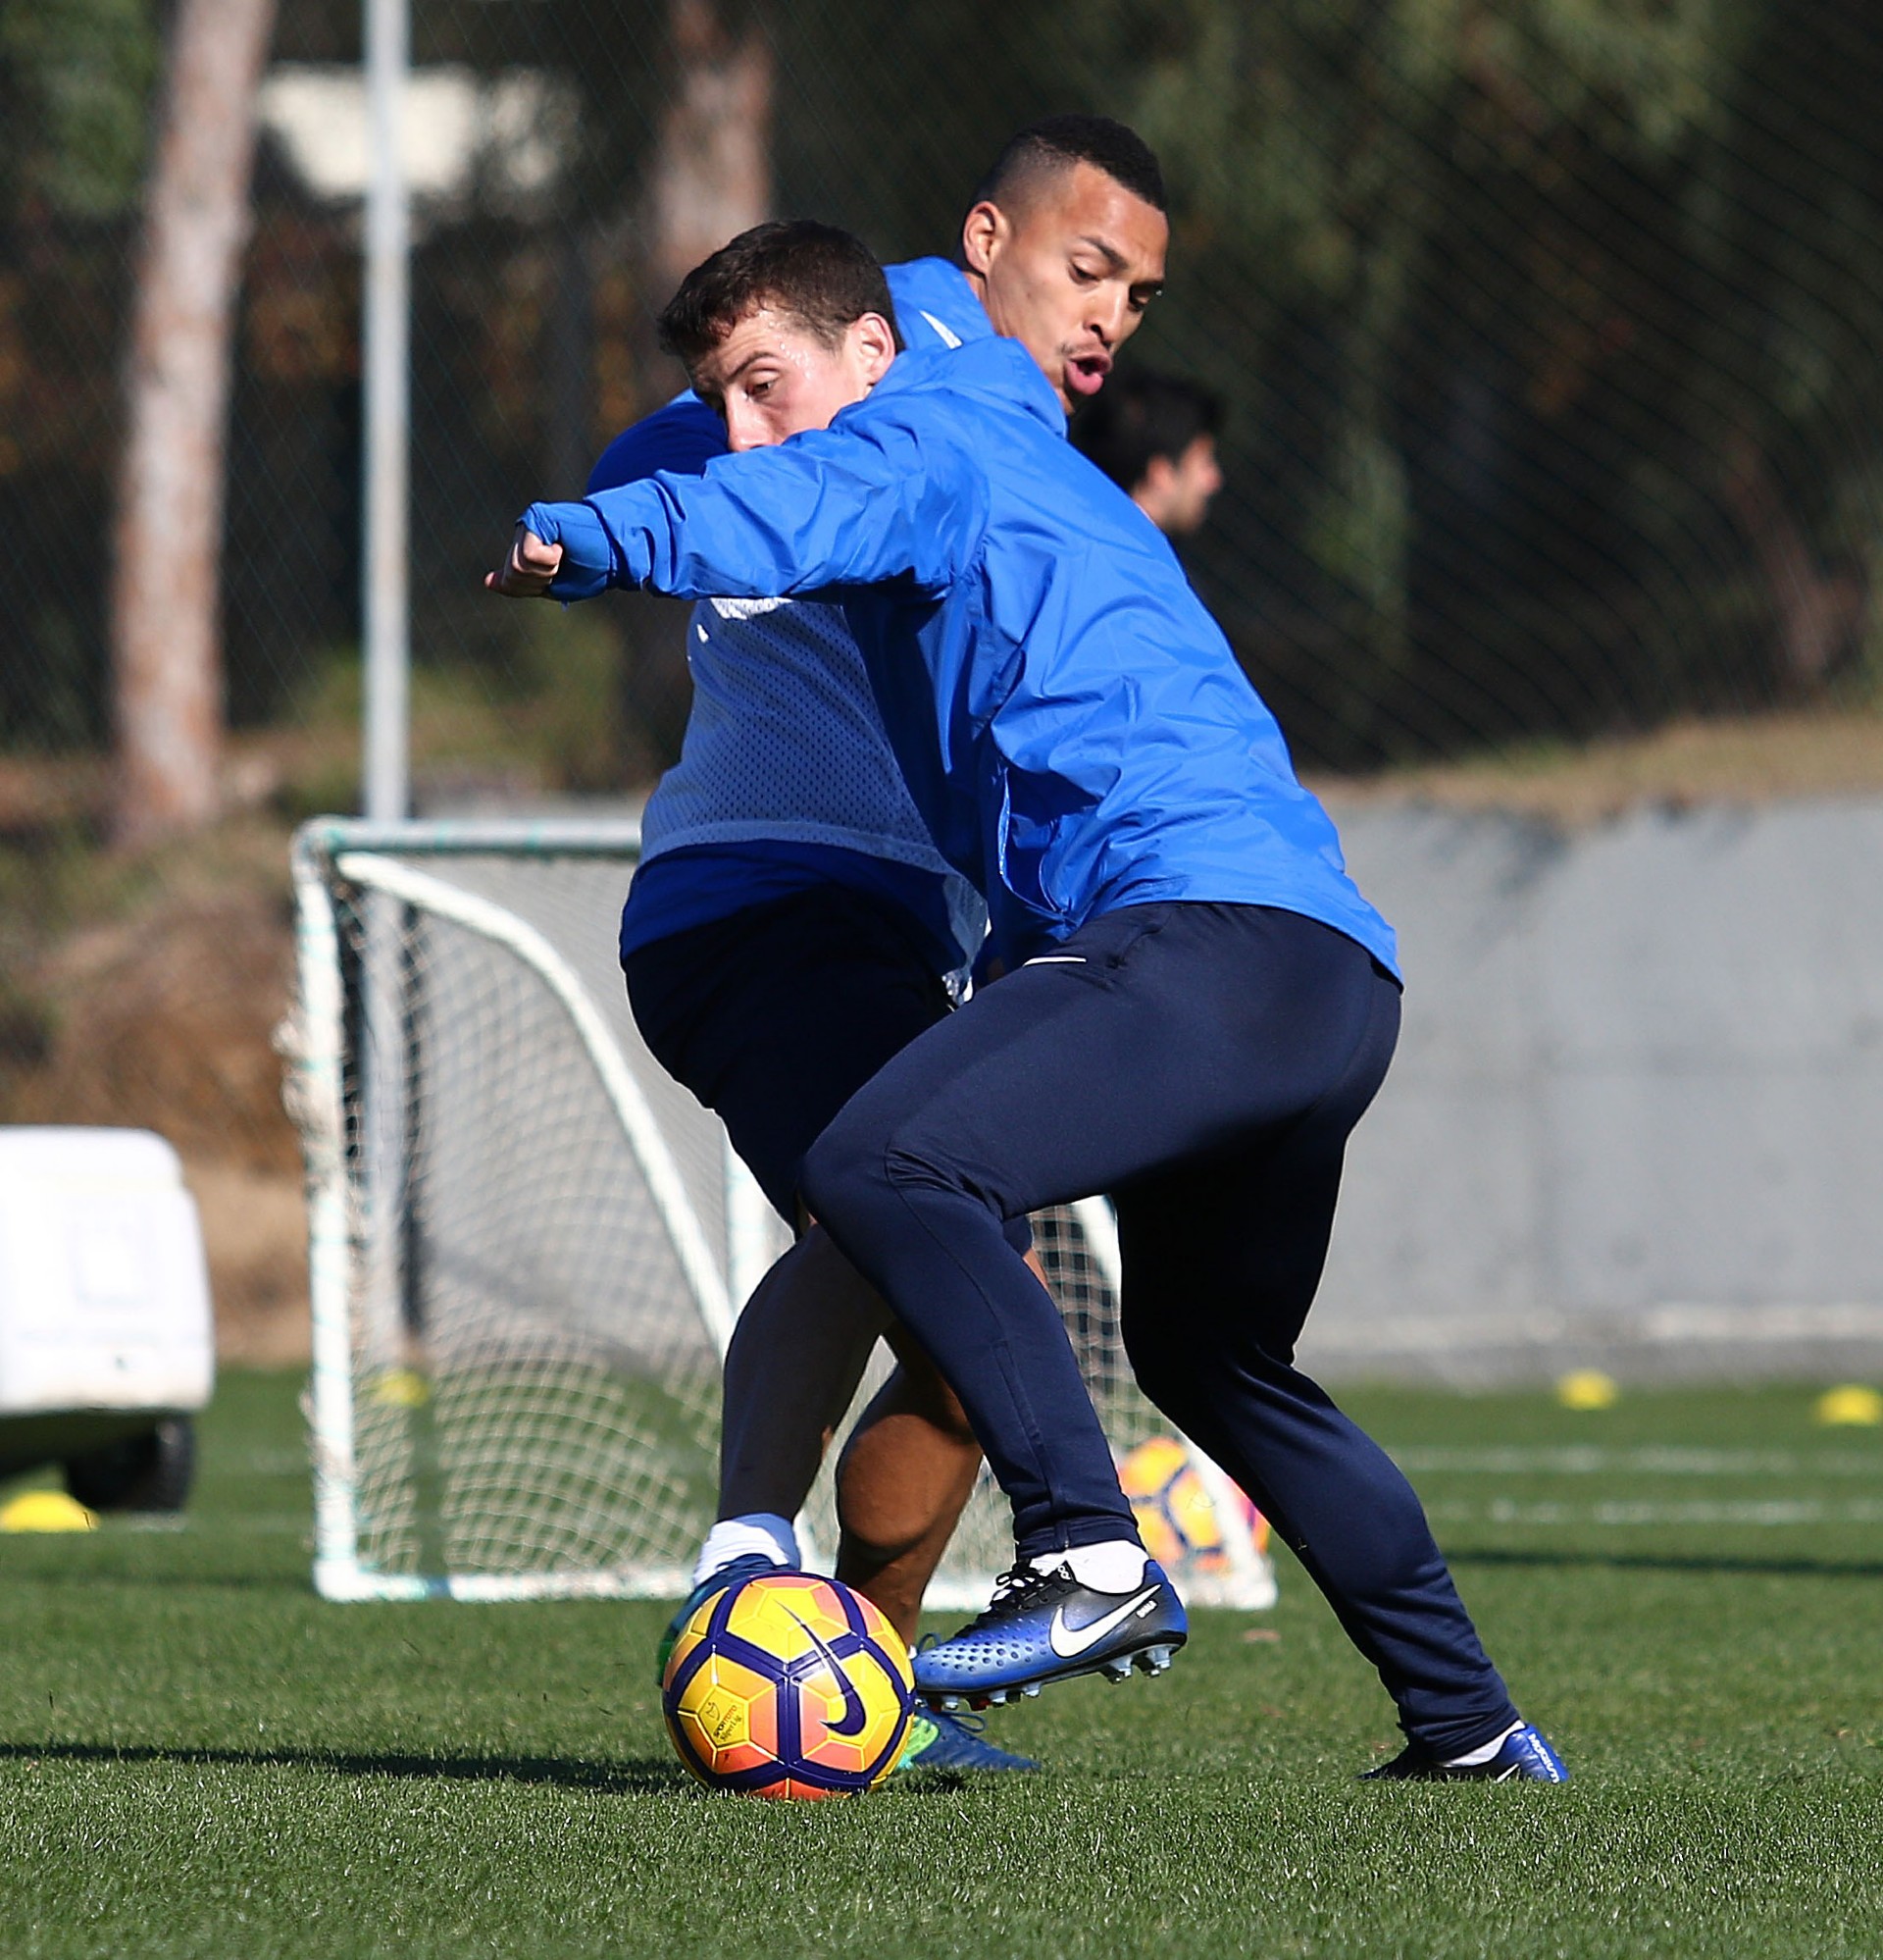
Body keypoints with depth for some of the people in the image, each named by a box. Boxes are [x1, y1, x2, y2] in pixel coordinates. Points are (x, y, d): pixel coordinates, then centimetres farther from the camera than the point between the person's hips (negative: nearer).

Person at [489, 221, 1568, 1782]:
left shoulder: (939, 439, 2)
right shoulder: (1008, 469, 32)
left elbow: (805, 508, -20)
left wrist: (580, 540, -28)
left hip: (1219, 933, -11)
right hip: (1329, 990, 11)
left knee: (884, 1168, -24)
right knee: (1210, 1360, 27)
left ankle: (1092, 1560, -27)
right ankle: (1471, 1724, 31)